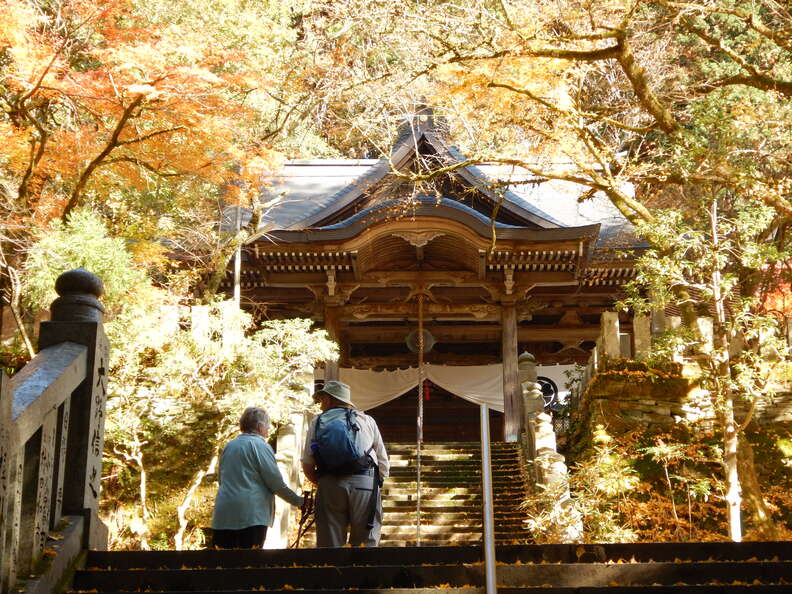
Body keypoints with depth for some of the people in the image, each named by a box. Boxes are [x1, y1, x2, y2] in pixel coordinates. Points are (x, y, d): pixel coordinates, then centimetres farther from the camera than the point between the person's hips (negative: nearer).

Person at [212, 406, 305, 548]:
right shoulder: (260, 445, -5)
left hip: (223, 514, 7)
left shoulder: (229, 446, 16)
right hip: (250, 515, -7)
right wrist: (299, 501, 3)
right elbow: (276, 483, -8)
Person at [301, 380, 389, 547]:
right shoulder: (367, 420, 16)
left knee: (329, 545, 4)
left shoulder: (317, 422, 14)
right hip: (365, 483, 0)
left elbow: (307, 465, 8)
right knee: (367, 543, 1)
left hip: (329, 485, 0)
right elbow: (384, 464, 14)